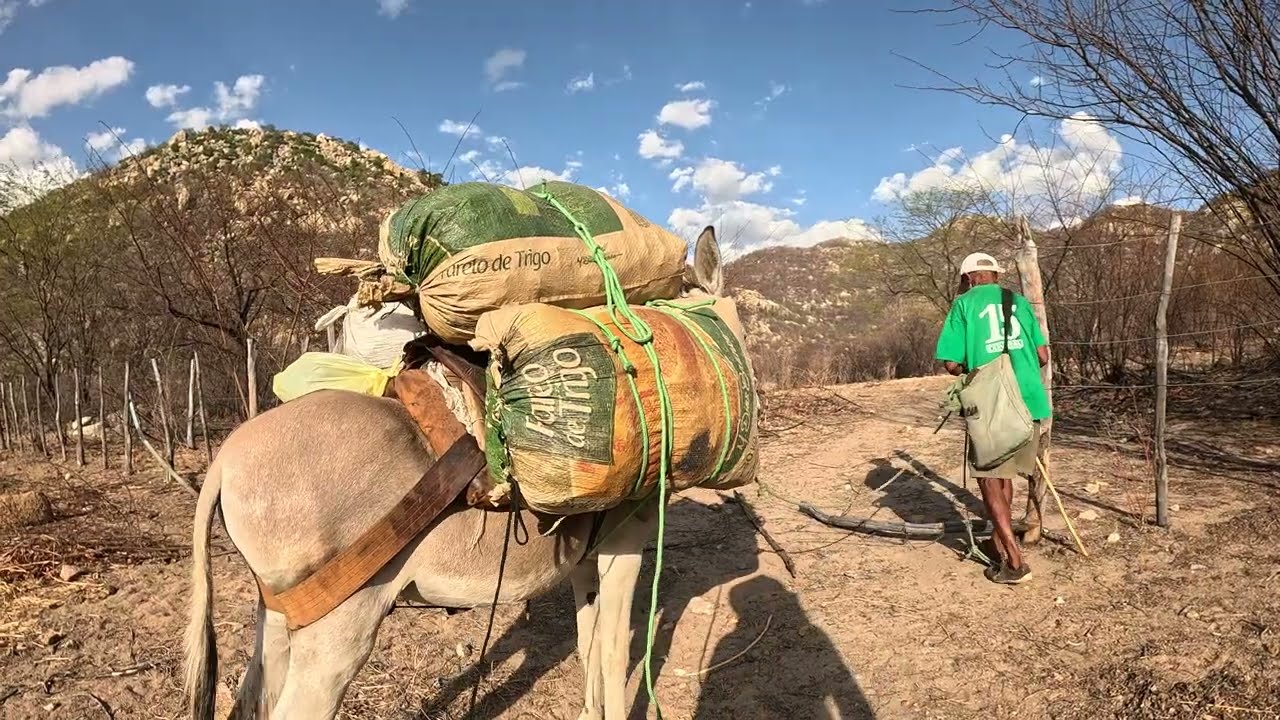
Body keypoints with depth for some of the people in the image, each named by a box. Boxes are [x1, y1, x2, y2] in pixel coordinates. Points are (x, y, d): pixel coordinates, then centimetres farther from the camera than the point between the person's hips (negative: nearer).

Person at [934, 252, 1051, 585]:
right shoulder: (1019, 301, 11)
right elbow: (1043, 356, 10)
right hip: (1030, 402, 5)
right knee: (1004, 476, 20)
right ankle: (1000, 541, 33)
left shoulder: (964, 304, -1)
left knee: (990, 480, 4)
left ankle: (1014, 561, 0)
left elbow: (952, 363, -5)